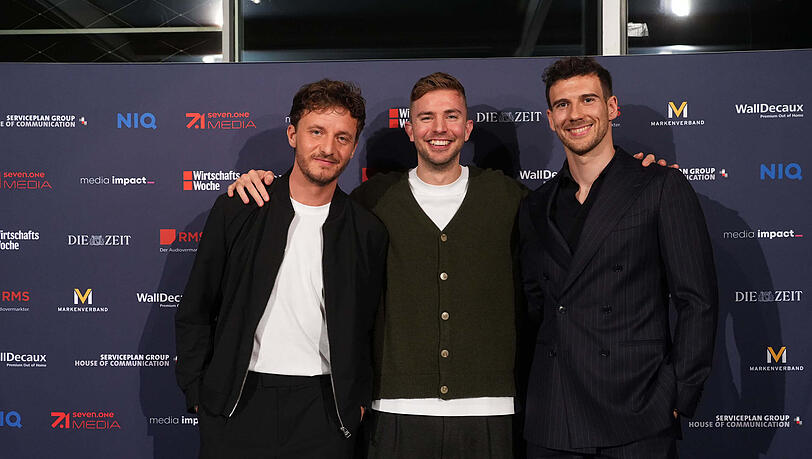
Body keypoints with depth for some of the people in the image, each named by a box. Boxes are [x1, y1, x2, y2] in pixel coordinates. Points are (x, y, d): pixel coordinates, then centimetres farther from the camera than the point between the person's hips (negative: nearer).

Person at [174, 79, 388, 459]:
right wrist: (198, 394, 0)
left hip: (323, 412, 1)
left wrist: (357, 400, 2)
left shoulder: (368, 232, 3)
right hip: (237, 407, 0)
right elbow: (194, 314, 4)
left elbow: (368, 330, 10)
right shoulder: (235, 211, 0)